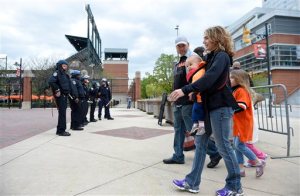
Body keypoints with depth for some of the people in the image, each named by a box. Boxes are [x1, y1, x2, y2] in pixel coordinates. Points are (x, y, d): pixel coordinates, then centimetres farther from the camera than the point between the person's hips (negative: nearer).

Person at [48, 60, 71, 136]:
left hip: (65, 96, 9)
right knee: (62, 113, -8)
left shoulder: (65, 74, 19)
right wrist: (57, 90, -21)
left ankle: (60, 130, 22)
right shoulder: (57, 73, -8)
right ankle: (61, 131, -2)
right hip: (60, 96, -9)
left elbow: (68, 85, 26)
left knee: (62, 113, 13)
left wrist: (68, 92, 12)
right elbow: (50, 81, -24)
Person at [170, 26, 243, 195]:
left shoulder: (222, 56, -10)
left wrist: (185, 90, -31)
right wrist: (195, 92, 4)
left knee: (223, 145, 0)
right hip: (209, 106, 9)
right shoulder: (212, 57, 17)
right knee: (200, 142, 8)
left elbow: (209, 78, -25)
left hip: (220, 106, -9)